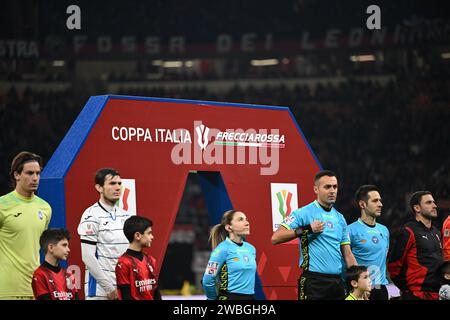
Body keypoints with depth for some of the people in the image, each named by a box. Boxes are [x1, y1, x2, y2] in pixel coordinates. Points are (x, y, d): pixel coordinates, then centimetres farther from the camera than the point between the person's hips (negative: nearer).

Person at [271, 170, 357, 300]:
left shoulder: (340, 218, 16)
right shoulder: (303, 213, -4)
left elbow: (348, 255, 17)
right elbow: (275, 238, -13)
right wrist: (306, 229, -18)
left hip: (337, 281, 6)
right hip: (314, 283, -6)